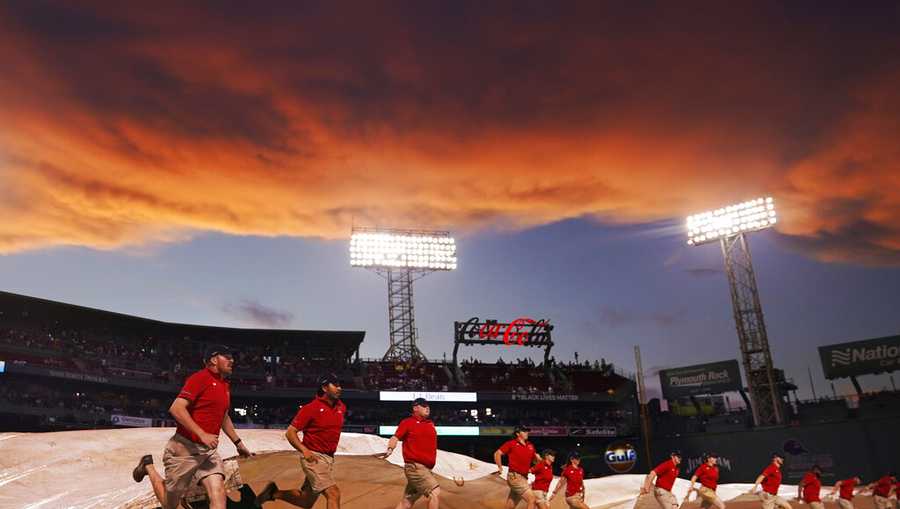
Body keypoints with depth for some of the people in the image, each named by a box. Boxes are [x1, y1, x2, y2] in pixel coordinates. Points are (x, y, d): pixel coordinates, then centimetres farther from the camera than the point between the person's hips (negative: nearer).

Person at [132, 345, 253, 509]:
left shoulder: (225, 386, 13)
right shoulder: (200, 378, -13)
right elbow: (176, 409, -22)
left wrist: (238, 443, 28)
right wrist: (202, 434, -26)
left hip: (209, 451, 6)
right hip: (185, 448, -6)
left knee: (218, 493, -15)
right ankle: (149, 466, 35)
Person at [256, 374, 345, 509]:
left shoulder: (341, 407, 6)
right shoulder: (311, 408, -13)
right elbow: (290, 432, -12)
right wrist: (304, 450, -26)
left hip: (329, 459, 7)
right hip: (313, 457, -7)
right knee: (334, 494, -19)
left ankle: (274, 493, 33)